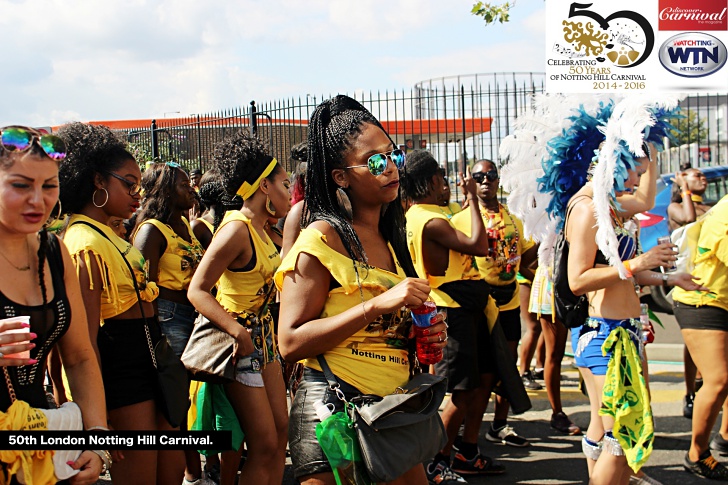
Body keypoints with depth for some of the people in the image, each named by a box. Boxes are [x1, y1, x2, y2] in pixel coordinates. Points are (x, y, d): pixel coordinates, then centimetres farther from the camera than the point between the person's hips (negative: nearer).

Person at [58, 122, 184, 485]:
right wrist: (99, 417, -21)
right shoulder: (86, 244, -18)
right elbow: (86, 339, -21)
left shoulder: (109, 235, 12)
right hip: (120, 373, -10)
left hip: (145, 366, 10)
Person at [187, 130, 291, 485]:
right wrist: (239, 333, -30)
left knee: (280, 432, 12)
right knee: (264, 445, -4)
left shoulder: (260, 228, 7)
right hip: (240, 339, -9)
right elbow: (197, 290, -23)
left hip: (262, 333, 9)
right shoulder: (236, 229, -19)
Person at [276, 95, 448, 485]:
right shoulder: (322, 236, -10)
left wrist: (423, 333, 5)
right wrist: (377, 306, -23)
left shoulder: (390, 240, 13)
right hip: (334, 409, -7)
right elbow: (291, 343, -18)